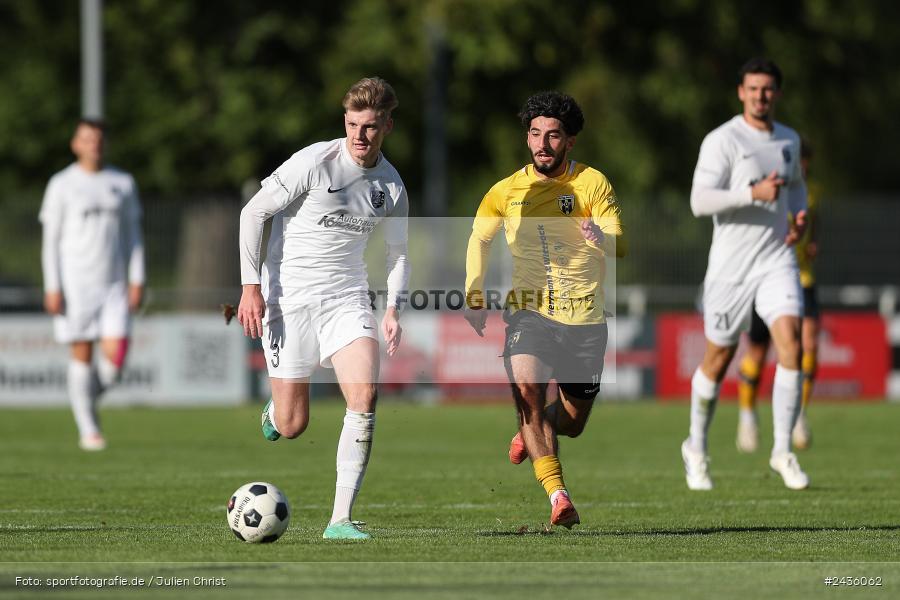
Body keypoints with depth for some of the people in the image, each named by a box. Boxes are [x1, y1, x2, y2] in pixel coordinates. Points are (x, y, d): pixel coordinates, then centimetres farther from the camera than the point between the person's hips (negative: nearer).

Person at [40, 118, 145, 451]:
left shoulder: (122, 183, 9)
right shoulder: (62, 184, 0)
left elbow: (133, 234, 13)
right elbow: (50, 239, 0)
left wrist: (137, 280, 4)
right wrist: (52, 287, -7)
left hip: (114, 286, 2)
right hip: (75, 284, -2)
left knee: (115, 354, -9)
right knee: (81, 355, -2)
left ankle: (88, 397, 20)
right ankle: (88, 428, 8)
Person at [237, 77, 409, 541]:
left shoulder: (391, 185, 3)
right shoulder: (314, 162, -12)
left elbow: (399, 250, 17)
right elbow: (253, 213, -7)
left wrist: (393, 309, 3)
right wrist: (251, 286, -13)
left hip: (346, 297, 3)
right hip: (288, 295, -3)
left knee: (364, 396, -20)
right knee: (291, 426, -3)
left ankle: (340, 519, -16)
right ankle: (275, 409, 38)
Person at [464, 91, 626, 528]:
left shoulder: (592, 184, -4)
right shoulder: (507, 191, 3)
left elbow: (619, 244, -14)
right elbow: (479, 239, 20)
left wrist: (602, 237, -38)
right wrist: (474, 297, 9)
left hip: (585, 317, 0)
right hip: (529, 311, 0)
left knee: (572, 423, 10)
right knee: (526, 387, -28)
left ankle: (533, 429, 47)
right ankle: (558, 495, -32)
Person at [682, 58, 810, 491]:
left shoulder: (789, 139, 10)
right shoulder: (721, 141, -10)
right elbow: (699, 201, -18)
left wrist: (800, 213, 8)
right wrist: (754, 194, -27)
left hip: (777, 260, 4)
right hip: (731, 264, -4)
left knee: (790, 342, -16)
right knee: (718, 359, 7)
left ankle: (782, 451, -9)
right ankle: (696, 448, 29)